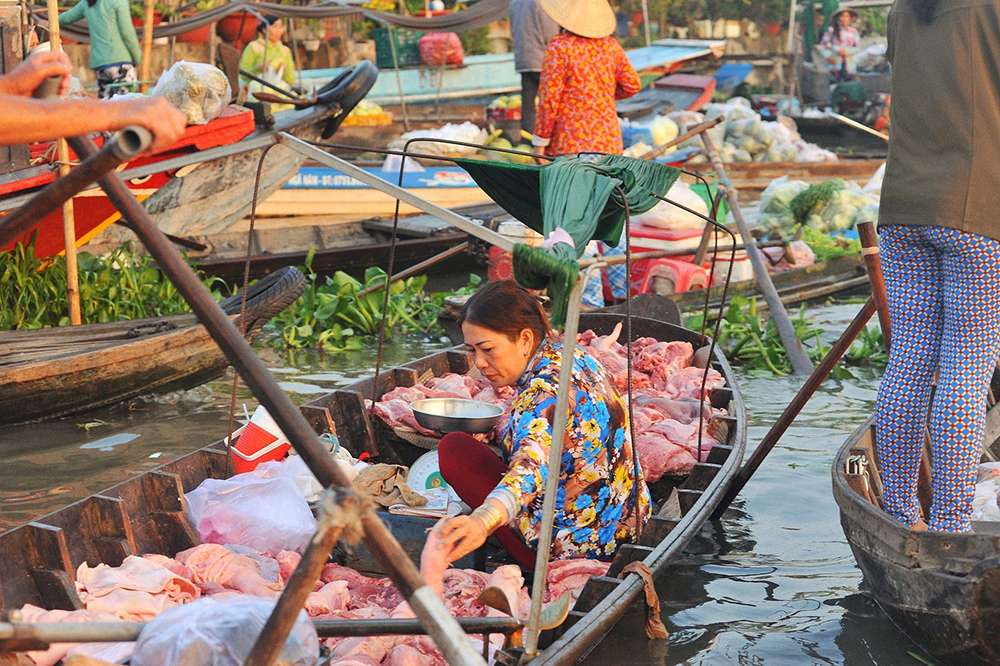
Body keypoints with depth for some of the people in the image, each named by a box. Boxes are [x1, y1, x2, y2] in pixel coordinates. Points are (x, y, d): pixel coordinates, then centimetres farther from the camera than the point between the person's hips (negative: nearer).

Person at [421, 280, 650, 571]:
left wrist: (483, 520, -65)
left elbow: (532, 467, -47)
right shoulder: (571, 355, 4)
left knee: (453, 449, -8)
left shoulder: (544, 393, -26)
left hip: (577, 546, -10)